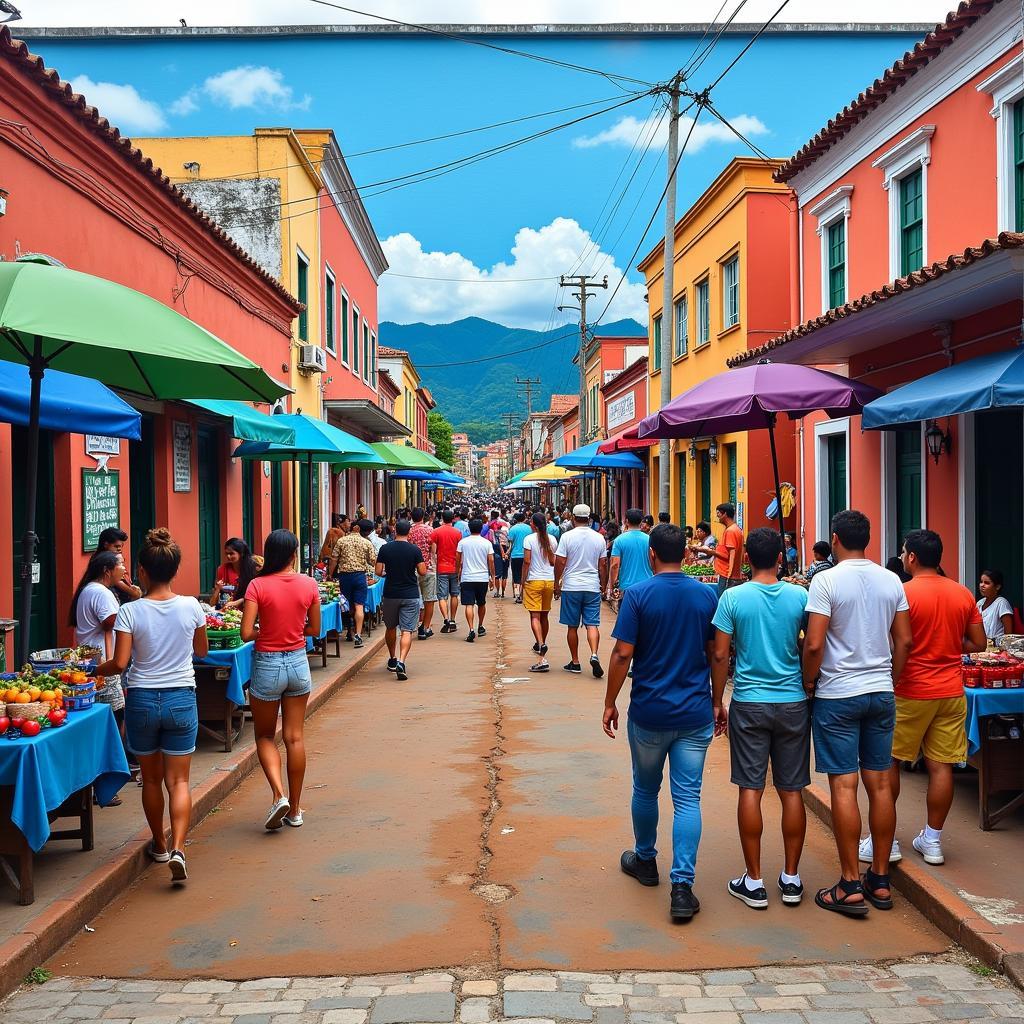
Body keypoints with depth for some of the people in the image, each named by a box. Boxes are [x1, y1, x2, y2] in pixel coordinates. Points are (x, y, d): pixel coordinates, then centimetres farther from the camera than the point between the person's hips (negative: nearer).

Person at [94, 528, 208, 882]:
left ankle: (159, 844, 31)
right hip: (181, 699, 0)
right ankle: (178, 848, -11)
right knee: (178, 780, 5)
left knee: (151, 778, 17)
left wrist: (93, 670, 7)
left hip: (141, 700, 0)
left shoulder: (130, 611, -12)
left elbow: (119, 663, -13)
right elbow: (202, 650, 8)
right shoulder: (191, 607, -7)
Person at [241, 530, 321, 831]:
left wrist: (264, 631, 3)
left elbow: (246, 633, -16)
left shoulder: (258, 585, -13)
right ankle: (295, 809, 18)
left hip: (268, 665, -3)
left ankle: (279, 795, -5)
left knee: (265, 736, 14)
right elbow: (314, 629, 4)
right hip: (298, 663, 3)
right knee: (295, 737, 11)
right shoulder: (309, 584, -5)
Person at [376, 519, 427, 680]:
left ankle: (392, 660, 32)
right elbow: (422, 572, -7)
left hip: (390, 594, 2)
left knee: (390, 627, 20)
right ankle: (401, 662, -20)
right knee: (407, 631, -3)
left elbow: (379, 572, -3)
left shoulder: (385, 549, -4)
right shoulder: (415, 550, -8)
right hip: (411, 595, -2)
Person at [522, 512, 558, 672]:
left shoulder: (529, 539, -8)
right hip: (549, 580, 5)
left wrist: (523, 581, -4)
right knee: (544, 616, 18)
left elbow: (527, 561, -11)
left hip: (534, 580, -5)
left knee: (535, 616, -8)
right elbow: (554, 562, 6)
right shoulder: (552, 540, 5)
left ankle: (541, 644, -25)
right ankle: (541, 644, 33)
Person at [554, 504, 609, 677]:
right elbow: (603, 565, 8)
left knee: (572, 626, 7)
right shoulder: (599, 538, 3)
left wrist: (557, 583, 5)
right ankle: (594, 655, -21)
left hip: (571, 587, -2)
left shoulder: (567, 536, -6)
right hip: (592, 587, 2)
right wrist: (603, 585, 18)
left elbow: (560, 562, -7)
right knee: (592, 624, 1)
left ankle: (575, 662, 13)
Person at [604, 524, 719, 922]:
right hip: (695, 712, 2)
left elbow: (622, 654, -11)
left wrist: (610, 702, -1)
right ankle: (682, 885, -5)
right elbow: (717, 654, 5)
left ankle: (645, 861, 37)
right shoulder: (706, 595, 0)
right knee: (687, 799, 2)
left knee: (645, 790, 19)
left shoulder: (638, 594, -9)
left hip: (649, 713, -1)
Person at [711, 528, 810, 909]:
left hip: (749, 704, -1)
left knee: (750, 790, 3)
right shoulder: (800, 597, -3)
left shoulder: (733, 598, -7)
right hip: (793, 703, 2)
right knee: (792, 791, 9)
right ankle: (791, 878, 17)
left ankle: (753, 881, 7)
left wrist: (717, 703, 5)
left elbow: (720, 656, -6)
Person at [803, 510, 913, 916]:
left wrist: (809, 683, -1)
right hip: (881, 694, 5)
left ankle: (850, 887, 2)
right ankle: (880, 880, 18)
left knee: (843, 787, -2)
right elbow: (904, 641, 8)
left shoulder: (826, 581, -12)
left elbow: (814, 644, -16)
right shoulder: (891, 581, 4)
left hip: (837, 696, -5)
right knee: (880, 784, 10)